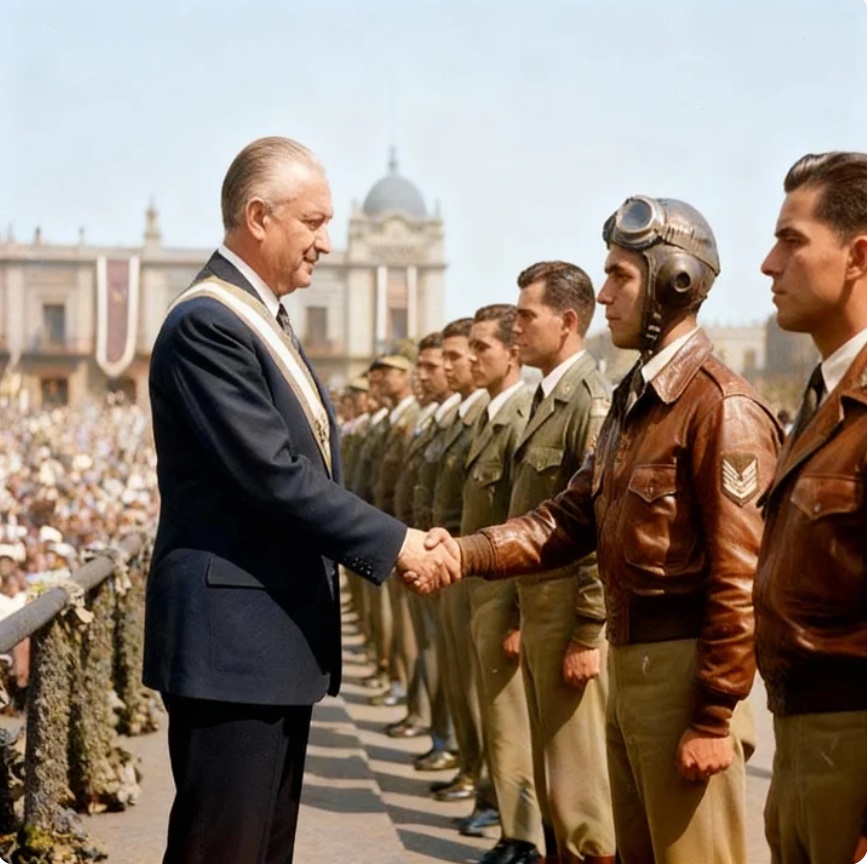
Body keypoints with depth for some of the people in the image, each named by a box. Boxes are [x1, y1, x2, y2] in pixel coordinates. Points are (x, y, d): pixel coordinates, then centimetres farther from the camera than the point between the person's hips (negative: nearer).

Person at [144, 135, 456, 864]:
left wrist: (395, 546, 7)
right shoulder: (207, 324, -16)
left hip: (278, 634, 10)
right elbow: (275, 476, -22)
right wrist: (393, 543, -15)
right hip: (232, 638, -10)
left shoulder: (265, 318, 16)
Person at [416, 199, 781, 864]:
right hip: (630, 664, 9)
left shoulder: (723, 408, -17)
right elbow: (570, 519, 10)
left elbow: (740, 579, -20)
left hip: (685, 668, -9)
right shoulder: (634, 400, 13)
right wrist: (464, 553, -5)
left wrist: (714, 719, -20)